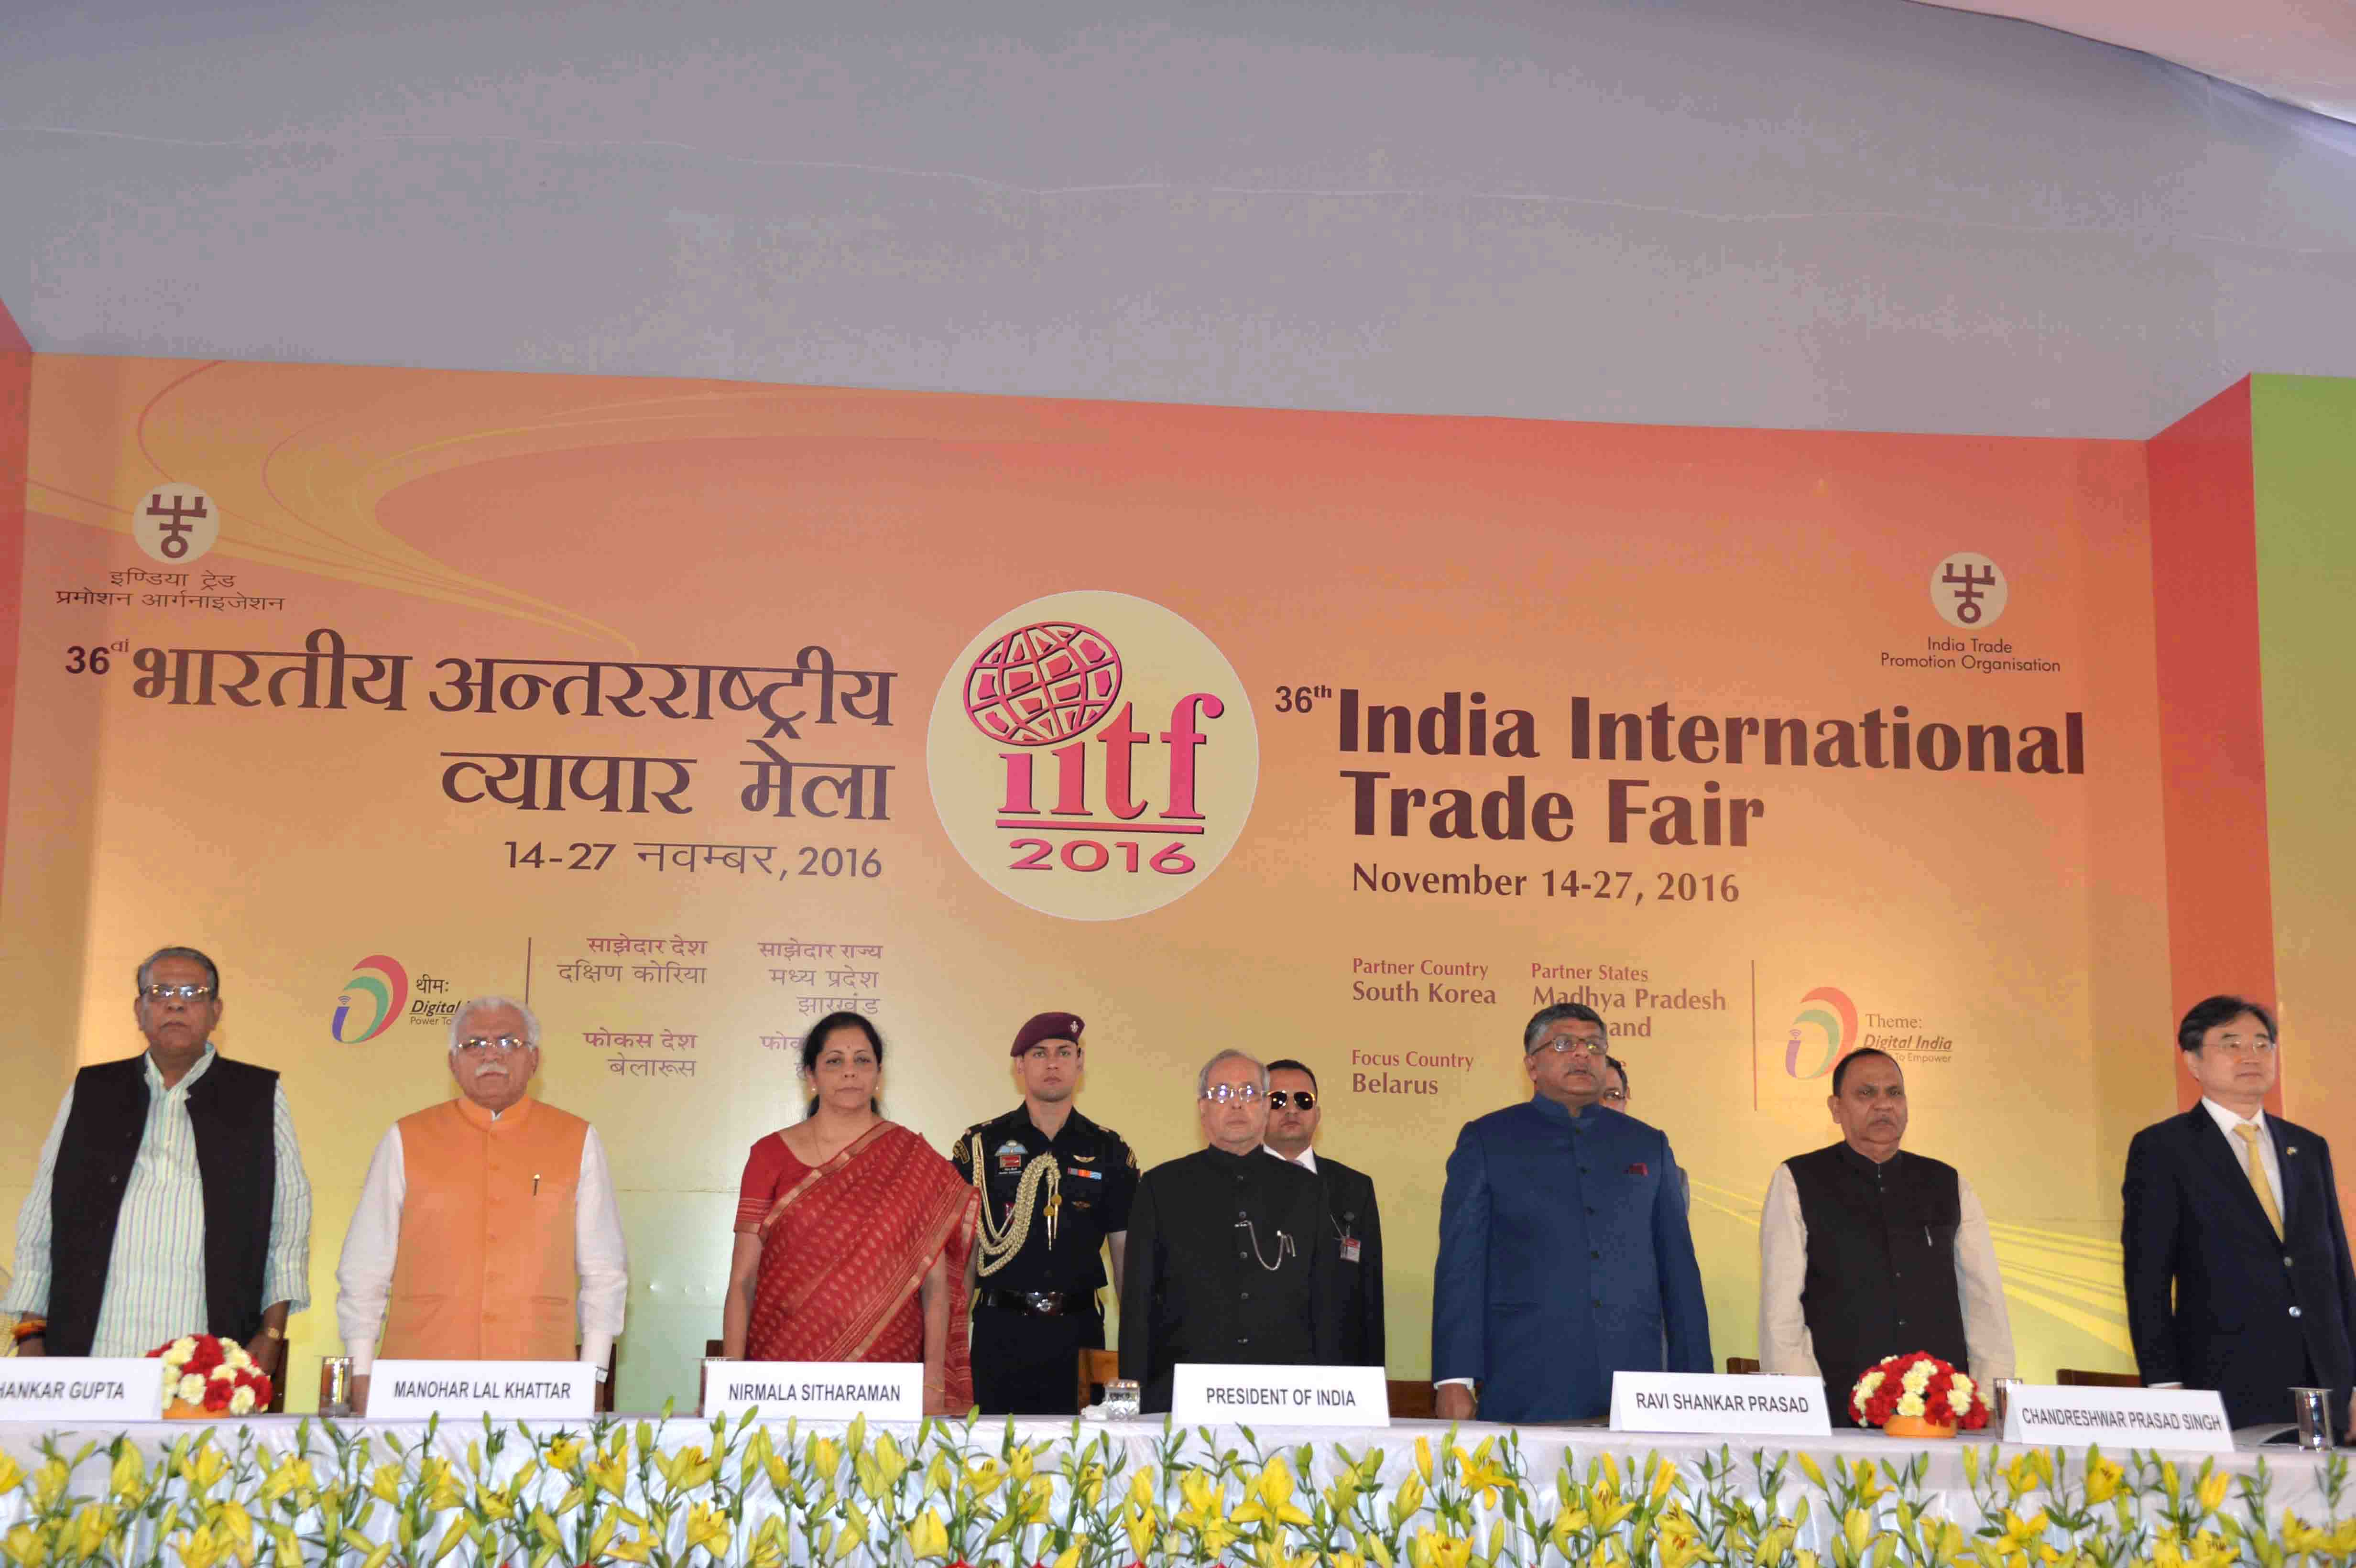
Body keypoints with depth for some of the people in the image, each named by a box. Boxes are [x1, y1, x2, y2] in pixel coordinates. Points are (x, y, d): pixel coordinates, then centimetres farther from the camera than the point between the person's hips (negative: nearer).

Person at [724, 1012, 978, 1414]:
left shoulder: (913, 1160, 4)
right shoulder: (771, 1156, 5)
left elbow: (935, 1284, 1)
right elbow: (743, 1280, 2)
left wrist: (933, 1382, -6)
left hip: (886, 1378, 0)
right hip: (785, 1369, 0)